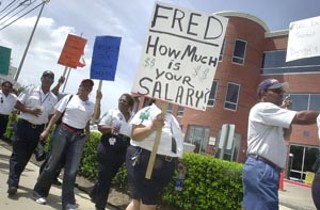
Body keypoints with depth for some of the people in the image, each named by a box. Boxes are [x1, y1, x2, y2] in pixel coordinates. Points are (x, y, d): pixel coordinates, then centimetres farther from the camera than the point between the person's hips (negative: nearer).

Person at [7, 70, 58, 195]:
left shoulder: (54, 99, 5)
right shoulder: (30, 91, 0)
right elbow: (17, 105, 0)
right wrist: (30, 111, -16)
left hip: (38, 129, 3)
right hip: (24, 125, -3)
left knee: (26, 156, 12)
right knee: (18, 155, -6)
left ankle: (14, 180, 28)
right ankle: (13, 183, -5)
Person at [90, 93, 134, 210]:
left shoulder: (134, 118, 9)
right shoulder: (112, 113, -2)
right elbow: (100, 126, -6)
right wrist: (110, 128, -24)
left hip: (122, 151, 5)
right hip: (109, 147, -4)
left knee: (109, 176, 16)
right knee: (104, 176, -1)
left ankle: (94, 195, 39)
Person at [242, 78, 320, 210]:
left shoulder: (268, 115, 24)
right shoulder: (263, 108, -9)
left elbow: (285, 135, 27)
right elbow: (301, 118, -17)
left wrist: (285, 111, 15)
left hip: (260, 169, 10)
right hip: (262, 169, -10)